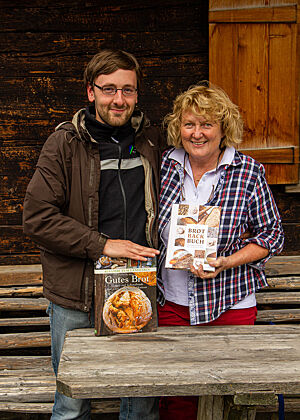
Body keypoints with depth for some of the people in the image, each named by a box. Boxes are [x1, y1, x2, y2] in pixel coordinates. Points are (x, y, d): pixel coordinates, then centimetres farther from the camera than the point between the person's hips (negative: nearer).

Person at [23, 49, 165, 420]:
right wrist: (102, 244, -18)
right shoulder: (65, 143, -5)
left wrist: (154, 257, 7)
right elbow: (37, 218, -11)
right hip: (76, 299, -3)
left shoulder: (151, 140, 7)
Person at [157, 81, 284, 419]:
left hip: (229, 305, -2)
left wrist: (227, 262, -16)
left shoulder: (248, 171, -6)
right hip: (172, 302, 2)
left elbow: (271, 234, -1)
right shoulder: (165, 166, 2)